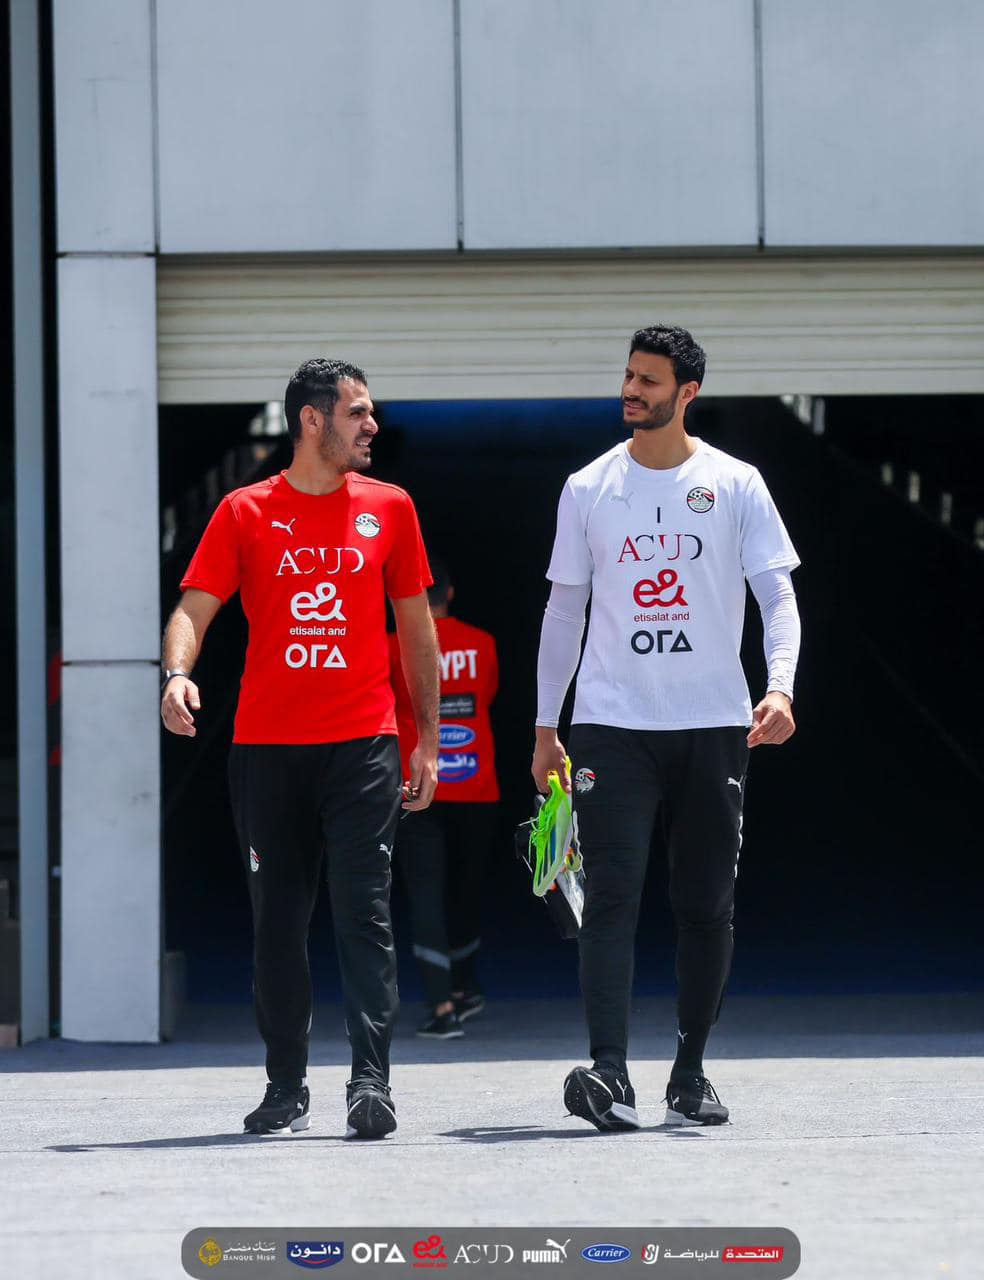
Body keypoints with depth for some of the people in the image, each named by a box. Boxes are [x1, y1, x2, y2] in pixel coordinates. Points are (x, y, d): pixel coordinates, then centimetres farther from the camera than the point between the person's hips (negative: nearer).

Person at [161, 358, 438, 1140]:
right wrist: (178, 672, -21)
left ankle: (372, 1080, -11)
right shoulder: (246, 513, 5)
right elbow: (195, 609, 0)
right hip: (267, 746, 0)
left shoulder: (389, 508, 9)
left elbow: (417, 627, 14)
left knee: (364, 911, -9)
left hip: (363, 744, 0)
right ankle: (286, 1088, 13)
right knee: (279, 918, 5)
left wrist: (429, 738, 11)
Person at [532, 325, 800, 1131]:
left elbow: (778, 597, 0)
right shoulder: (588, 489, 7)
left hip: (714, 724, 0)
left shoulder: (736, 486, 2)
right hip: (612, 724, 0)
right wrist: (546, 725, 10)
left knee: (708, 905, 5)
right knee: (612, 895, -12)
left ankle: (691, 1072, 18)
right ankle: (609, 1075, -21)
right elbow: (564, 611, 13)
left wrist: (780, 687, -18)